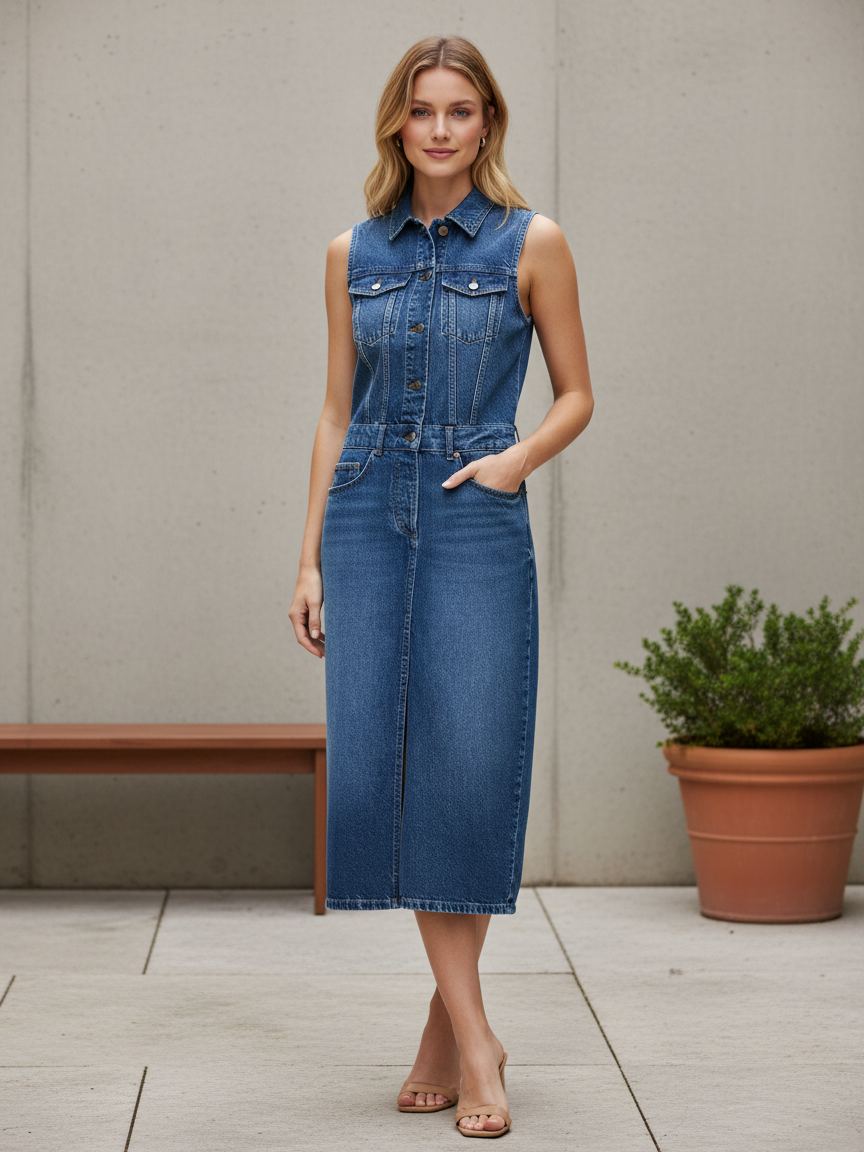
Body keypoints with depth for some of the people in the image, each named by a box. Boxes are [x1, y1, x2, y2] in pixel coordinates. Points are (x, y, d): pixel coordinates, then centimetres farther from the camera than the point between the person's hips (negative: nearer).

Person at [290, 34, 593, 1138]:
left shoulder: (531, 244, 3)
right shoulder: (352, 255, 11)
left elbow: (577, 393, 8)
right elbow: (337, 410, 13)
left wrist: (519, 458, -12)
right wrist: (311, 558, 8)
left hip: (477, 521, -2)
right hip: (367, 517, 3)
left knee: (471, 765, -9)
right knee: (381, 764, -6)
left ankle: (446, 1021, 8)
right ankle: (472, 1037, 1)